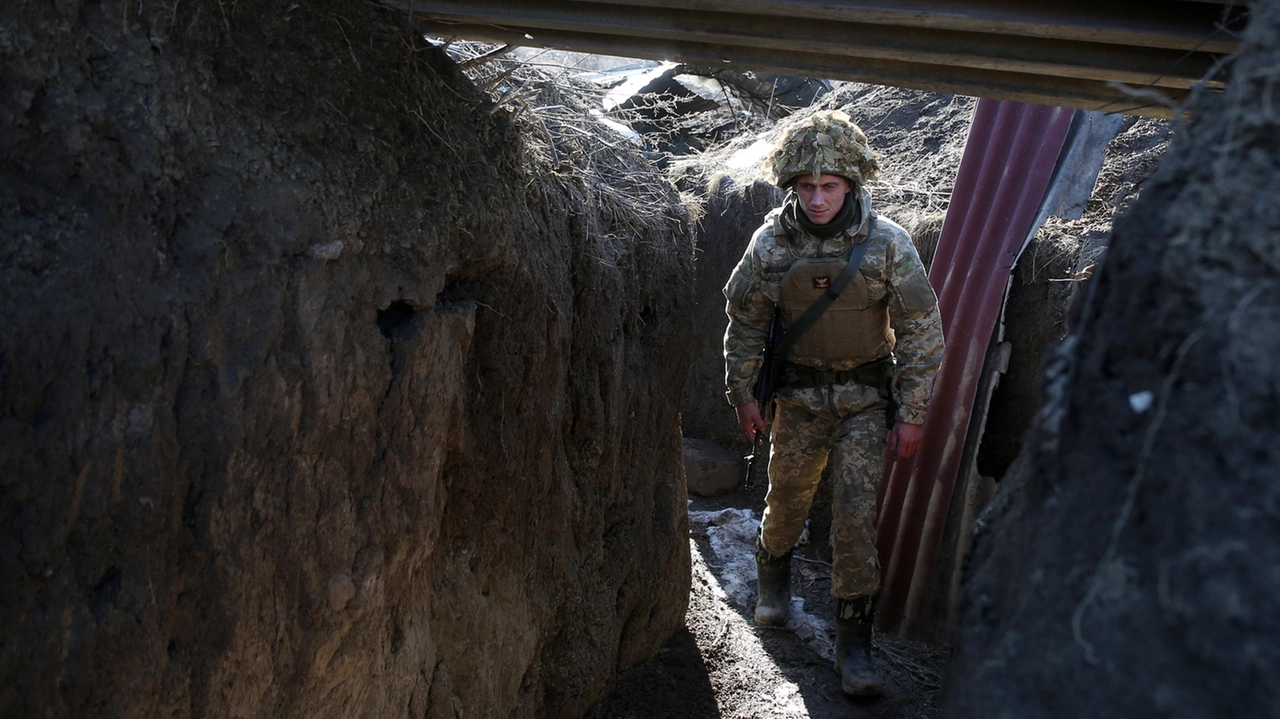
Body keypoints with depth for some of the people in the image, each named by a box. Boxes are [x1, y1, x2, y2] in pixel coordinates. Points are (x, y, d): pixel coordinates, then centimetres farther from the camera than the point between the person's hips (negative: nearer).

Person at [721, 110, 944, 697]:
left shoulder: (887, 243, -14)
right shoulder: (771, 242, -9)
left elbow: (921, 332, -6)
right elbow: (745, 321, 4)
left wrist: (911, 415, -6)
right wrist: (743, 396, 5)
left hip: (867, 396, -1)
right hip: (799, 394, 2)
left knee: (855, 515, -6)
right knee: (787, 499, 15)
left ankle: (853, 640, 8)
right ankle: (773, 575, 47)